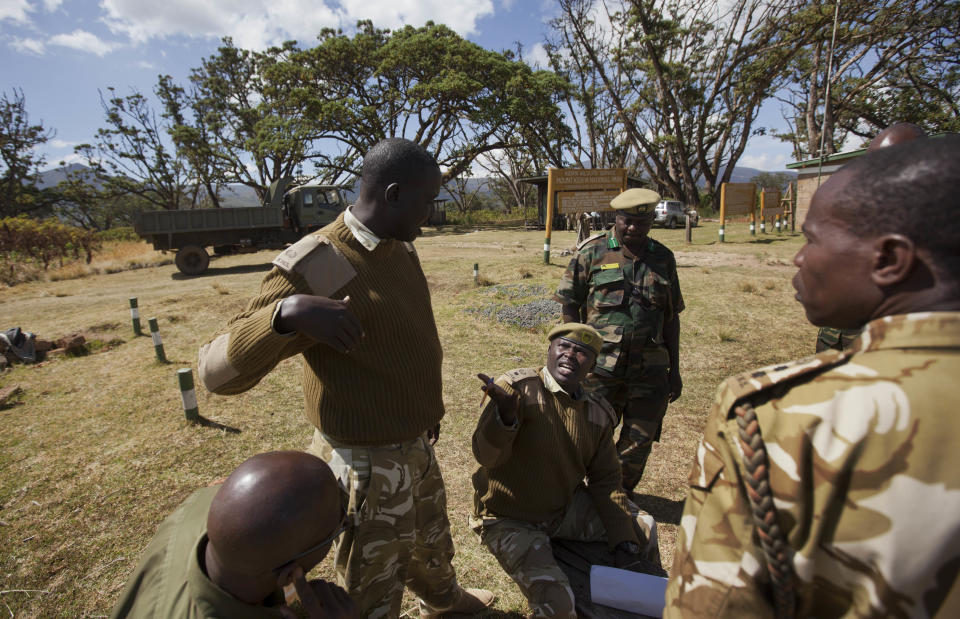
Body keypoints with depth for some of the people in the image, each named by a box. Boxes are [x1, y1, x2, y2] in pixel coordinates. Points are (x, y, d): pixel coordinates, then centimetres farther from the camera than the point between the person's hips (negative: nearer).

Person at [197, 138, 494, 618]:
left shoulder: (401, 249, 0)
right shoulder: (314, 267, -26)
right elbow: (217, 371, -26)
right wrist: (286, 311, -44)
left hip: (417, 446, 8)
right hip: (367, 465, -8)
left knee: (432, 546, 33)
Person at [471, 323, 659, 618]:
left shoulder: (598, 413, -2)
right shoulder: (518, 387, -21)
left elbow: (605, 479, 6)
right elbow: (486, 456, -28)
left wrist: (624, 541, 0)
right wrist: (505, 416, -49)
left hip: (567, 508, 6)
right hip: (511, 520, -5)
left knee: (643, 528, 7)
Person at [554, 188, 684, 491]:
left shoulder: (663, 258, 10)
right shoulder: (592, 252, -1)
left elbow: (672, 317, 14)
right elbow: (569, 306, 0)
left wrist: (674, 369, 12)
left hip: (649, 369, 3)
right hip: (600, 366, -3)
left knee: (640, 442, 11)